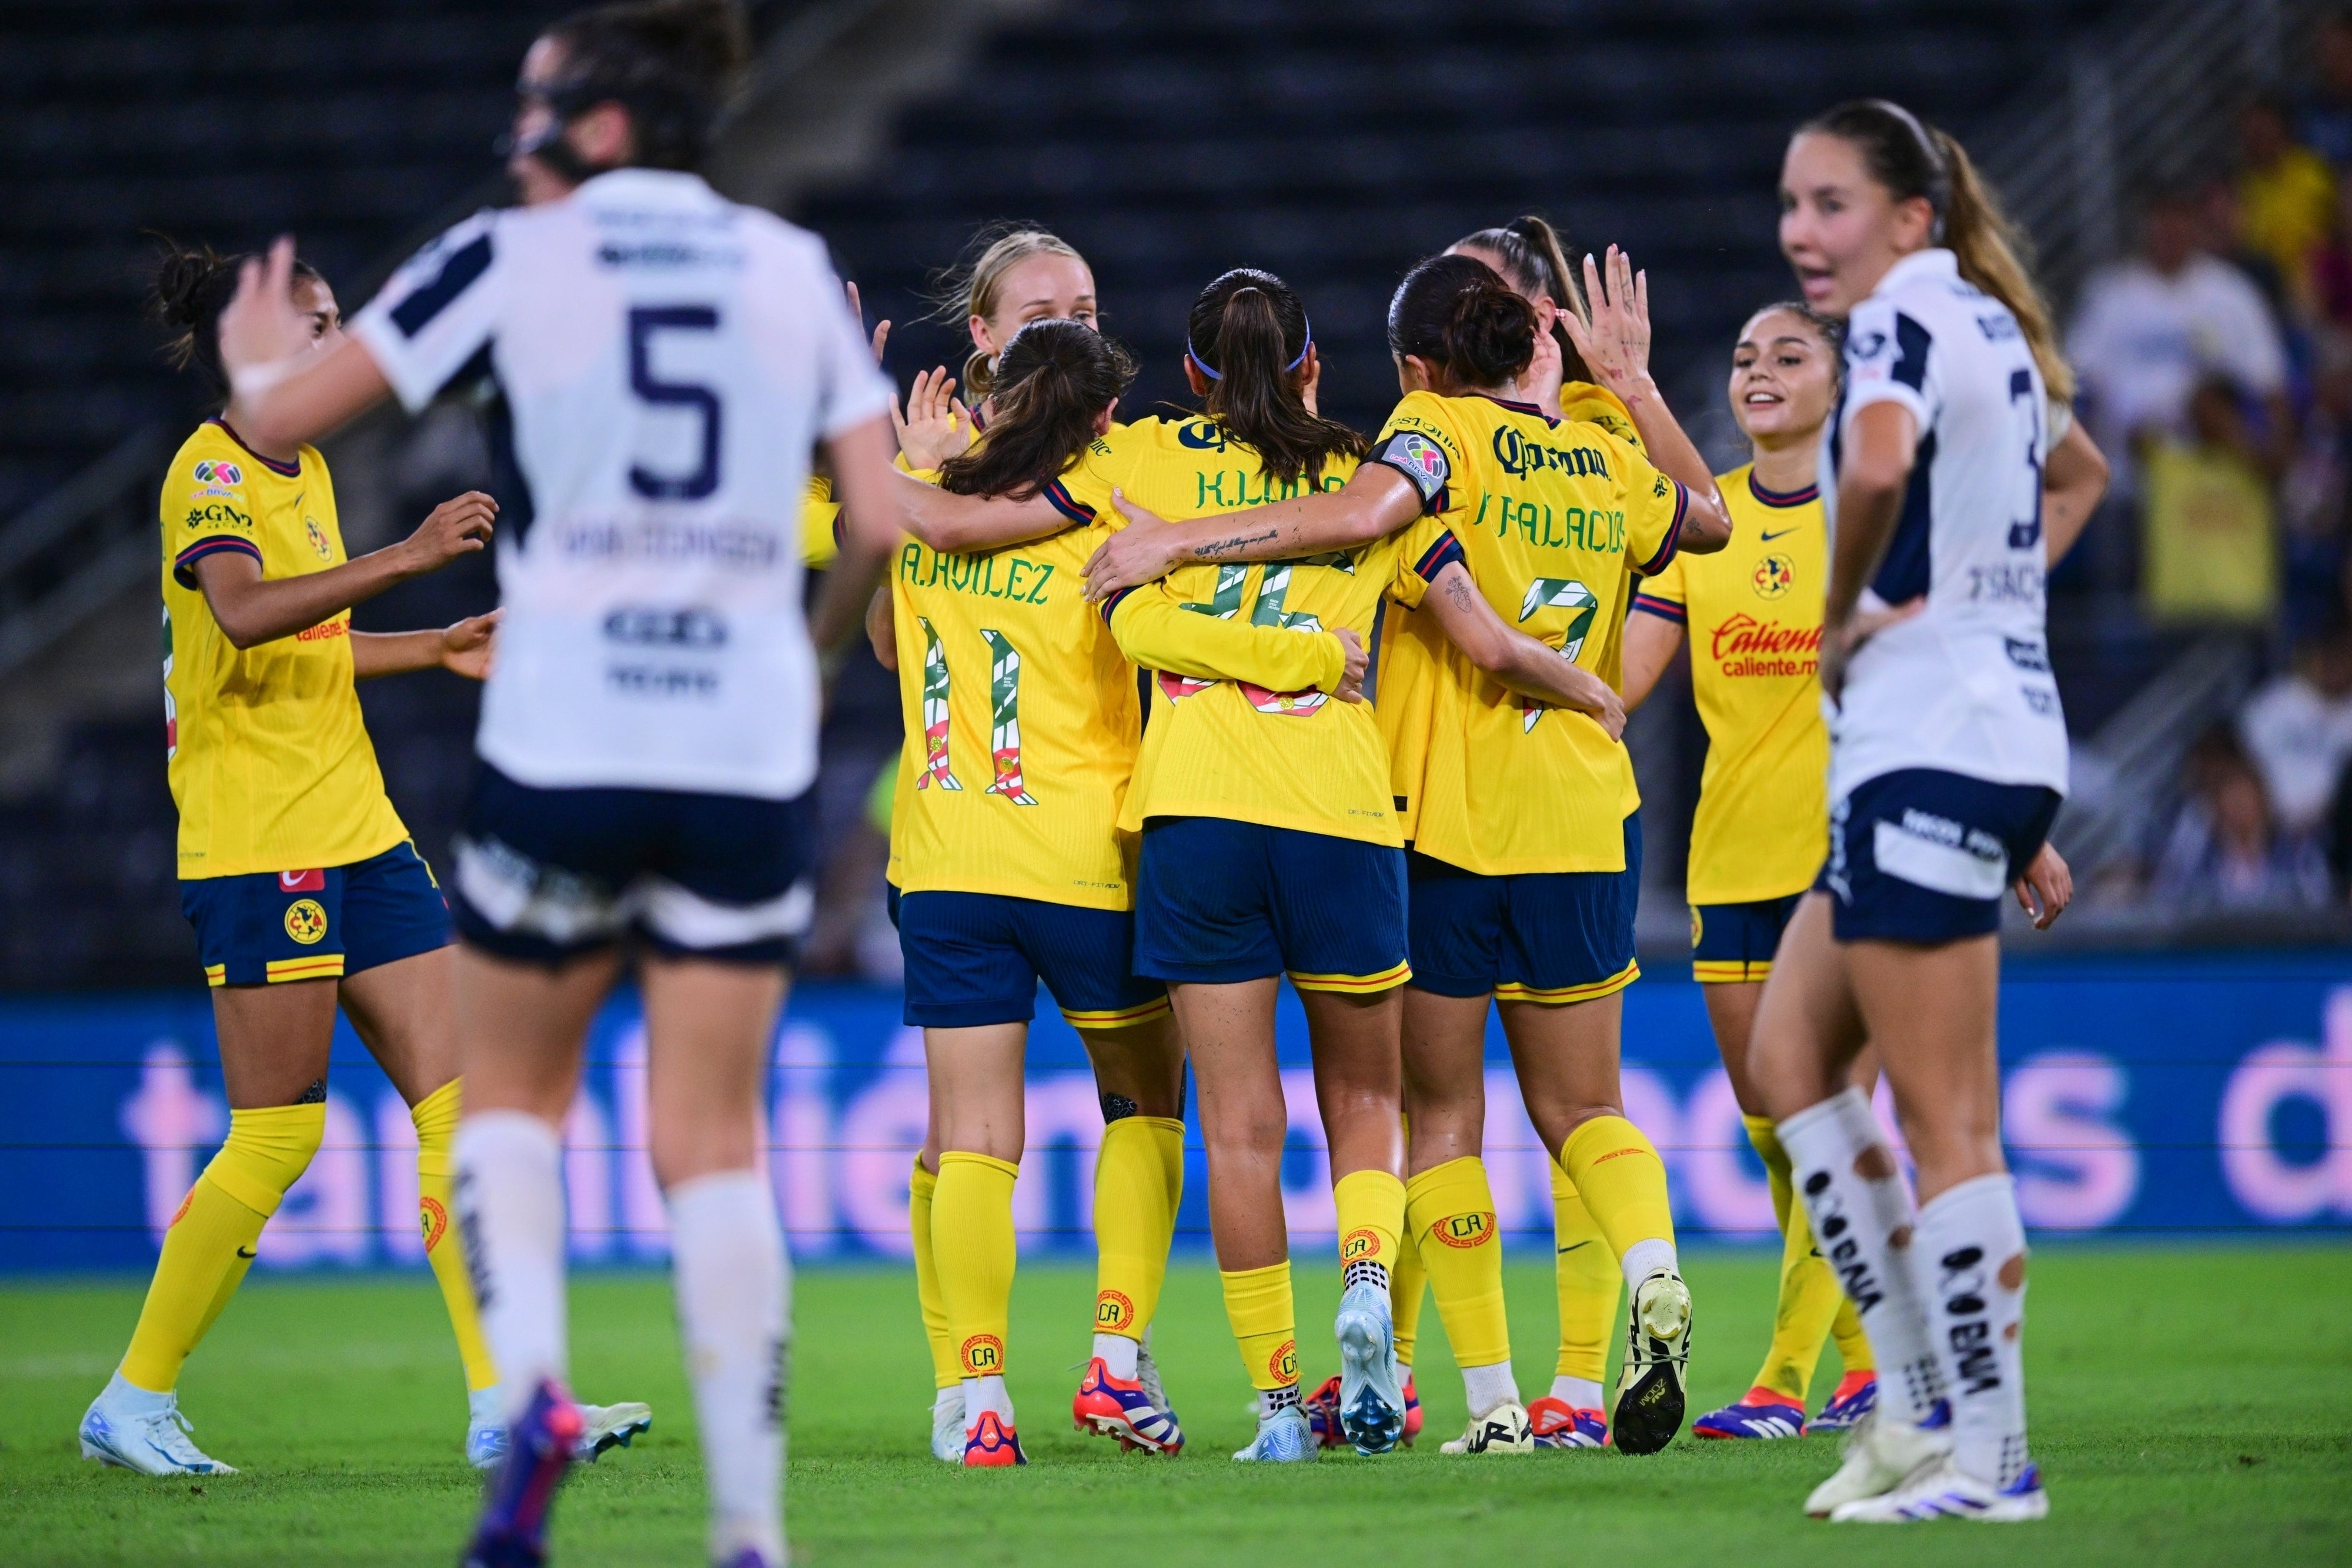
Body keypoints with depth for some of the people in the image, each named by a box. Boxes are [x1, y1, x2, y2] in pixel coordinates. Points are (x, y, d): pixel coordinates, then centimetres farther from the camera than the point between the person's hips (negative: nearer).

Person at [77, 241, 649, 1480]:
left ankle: (504, 1405, -2)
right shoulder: (210, 472, -11)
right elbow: (241, 612, -31)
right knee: (279, 1133, -7)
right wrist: (412, 555, -35)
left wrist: (441, 648, 18)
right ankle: (134, 1402, 5)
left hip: (357, 838, 9)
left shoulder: (307, 471, 17)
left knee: (459, 1100, 0)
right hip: (258, 846, -9)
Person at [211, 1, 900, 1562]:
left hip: (563, 742, -2)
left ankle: (530, 1380, -8)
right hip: (751, 754, 2)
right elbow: (883, 524, 5)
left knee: (513, 1092, 17)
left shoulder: (512, 259, 1)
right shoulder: (796, 267, 9)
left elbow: (281, 421, 6)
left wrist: (257, 360, 29)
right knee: (715, 1140, 6)